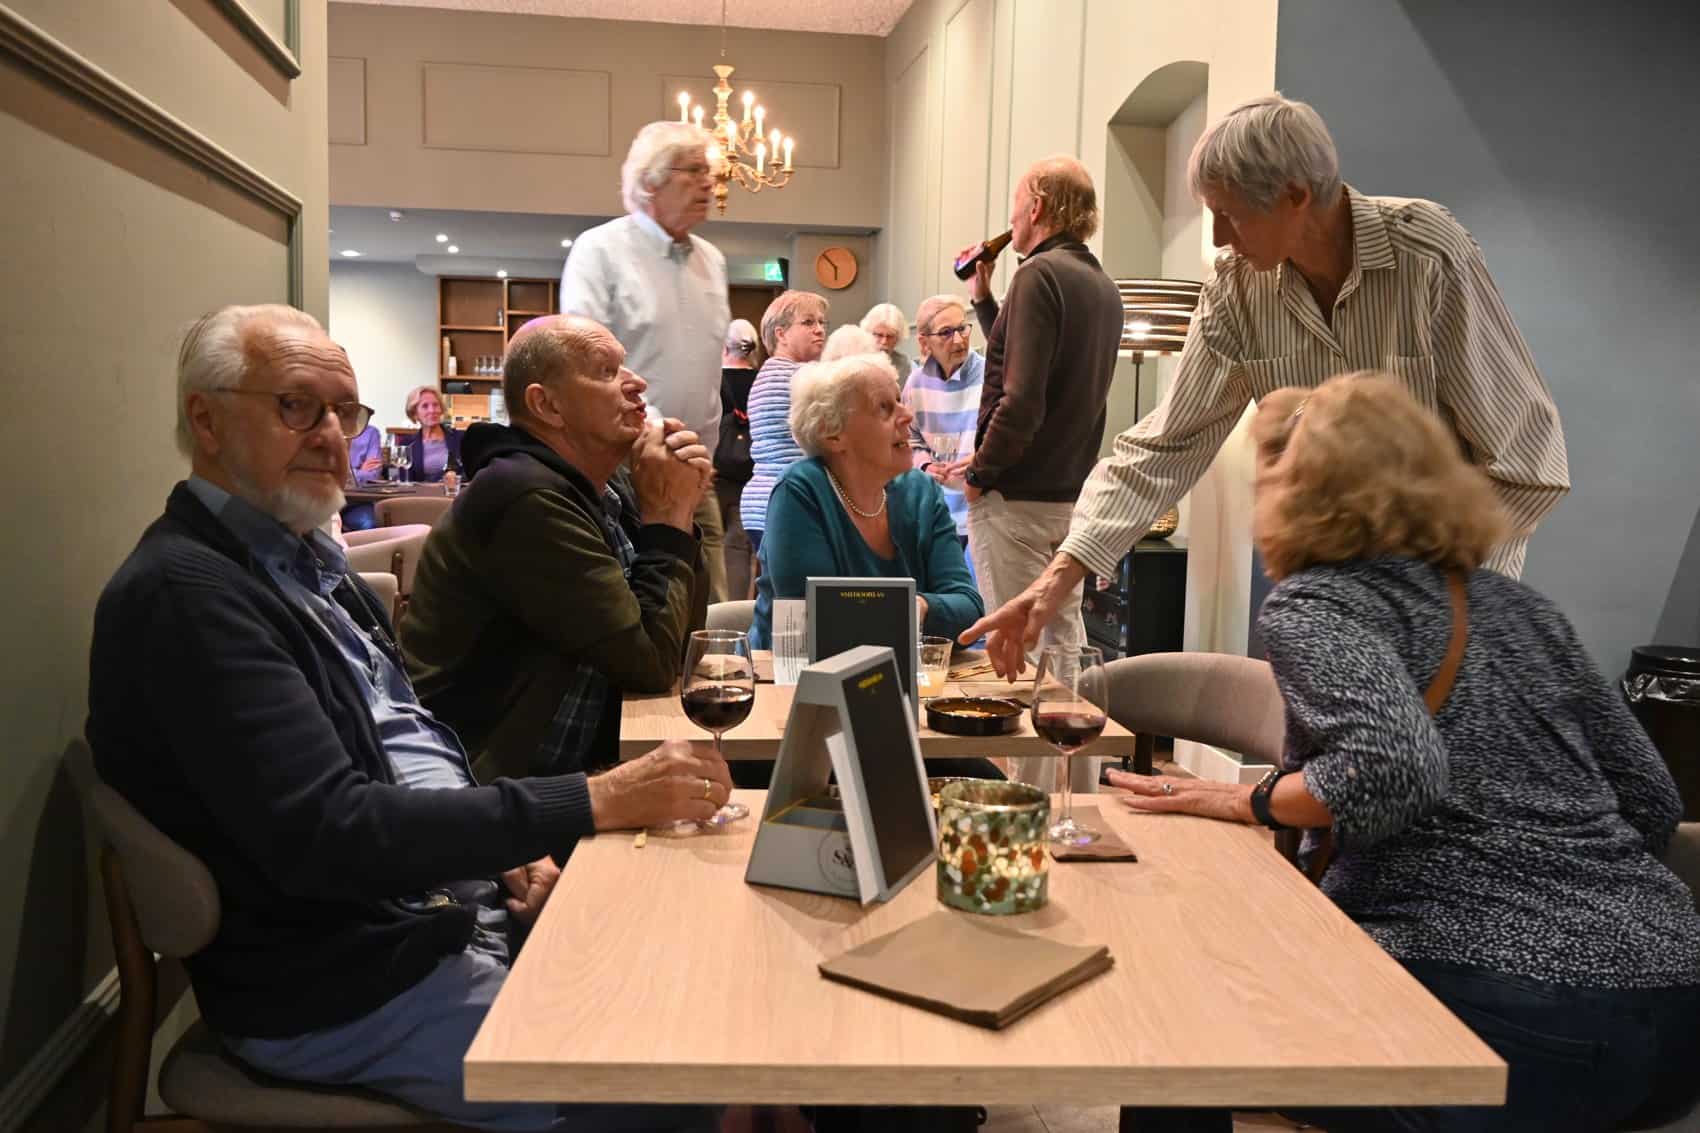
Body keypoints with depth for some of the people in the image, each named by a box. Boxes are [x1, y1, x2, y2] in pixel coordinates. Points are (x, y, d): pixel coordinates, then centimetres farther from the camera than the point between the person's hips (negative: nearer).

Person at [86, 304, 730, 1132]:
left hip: (459, 909, 9)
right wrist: (590, 804, -29)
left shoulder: (304, 557, 11)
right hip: (344, 990, -9)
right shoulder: (183, 592, -20)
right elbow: (324, 833, -28)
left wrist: (502, 847, 1)